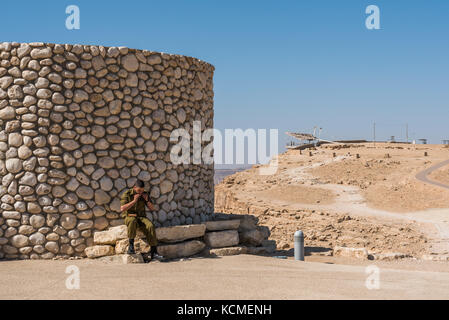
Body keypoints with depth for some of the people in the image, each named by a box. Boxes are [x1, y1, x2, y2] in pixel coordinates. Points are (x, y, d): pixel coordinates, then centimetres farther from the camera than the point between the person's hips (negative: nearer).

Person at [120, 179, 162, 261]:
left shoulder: (144, 194, 6)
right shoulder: (127, 194, -5)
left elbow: (152, 208, 8)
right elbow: (122, 208, -16)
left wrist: (147, 200, -11)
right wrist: (134, 201, -21)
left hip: (141, 217, 3)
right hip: (129, 216, -3)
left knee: (150, 226, -27)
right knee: (132, 221, -40)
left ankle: (153, 252, -27)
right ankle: (131, 246, -32)